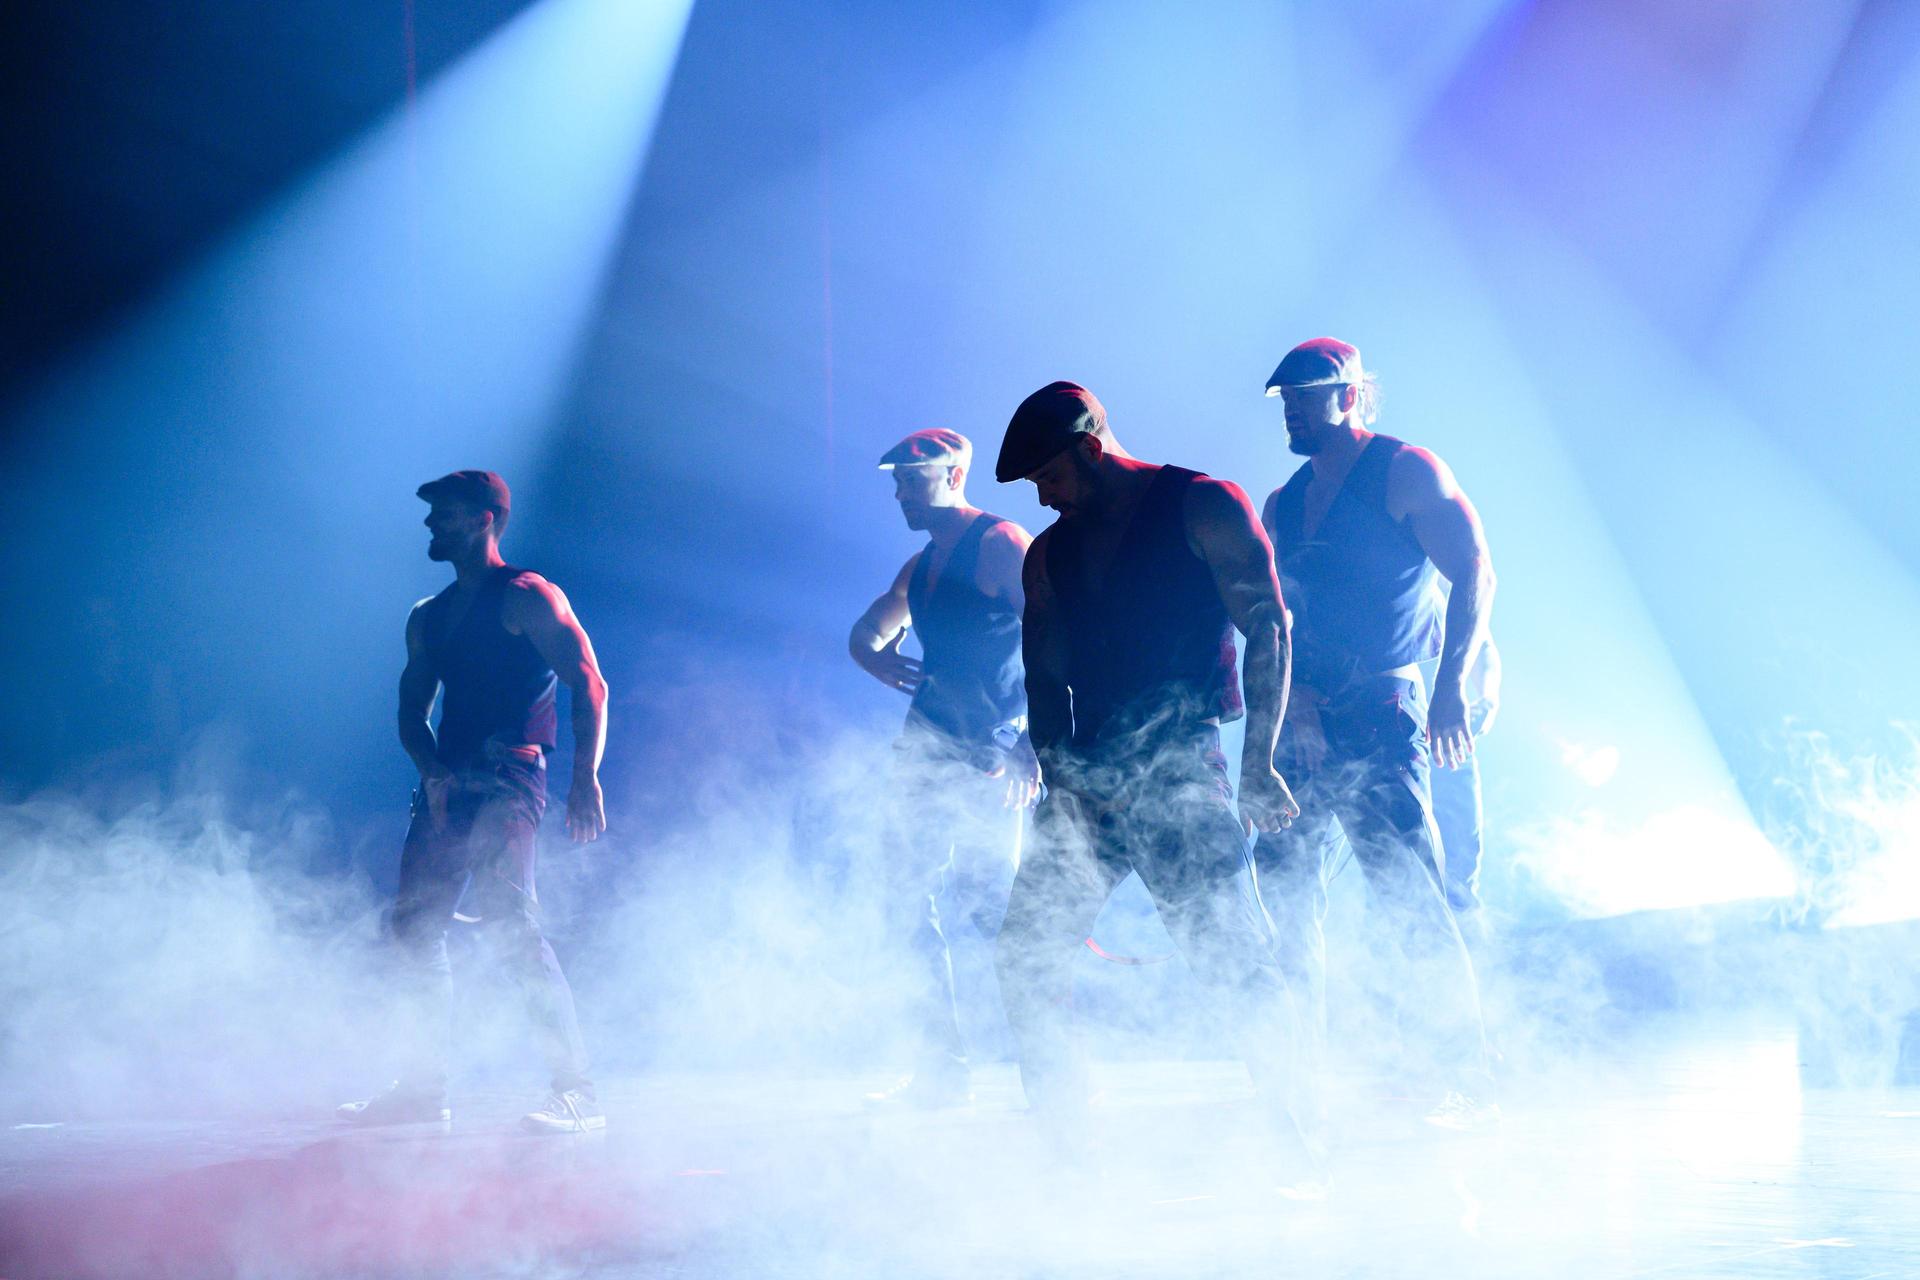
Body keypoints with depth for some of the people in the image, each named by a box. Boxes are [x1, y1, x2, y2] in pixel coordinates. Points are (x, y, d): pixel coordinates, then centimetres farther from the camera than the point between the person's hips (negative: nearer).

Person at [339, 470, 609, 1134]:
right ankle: (426, 1084, 16)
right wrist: (432, 772, -2)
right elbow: (412, 710, 19)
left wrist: (586, 778, -19)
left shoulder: (528, 598, -2)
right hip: (446, 784, 8)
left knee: (508, 919, -21)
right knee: (414, 924, 5)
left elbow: (589, 686, -8)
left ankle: (577, 1089, -23)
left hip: (508, 779, -8)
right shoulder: (427, 617, 21)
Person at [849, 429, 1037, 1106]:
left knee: (992, 903, -13)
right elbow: (865, 634, 27)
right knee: (914, 905, 4)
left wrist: (1035, 743, -21)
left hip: (992, 757, -8)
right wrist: (879, 658, 1)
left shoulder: (999, 544, -7)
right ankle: (940, 1067, 9)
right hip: (928, 747, 8)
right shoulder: (919, 568, 17)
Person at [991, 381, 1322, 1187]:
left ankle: (1304, 1151, -4)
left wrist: (1258, 762, -13)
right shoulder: (1050, 553, 18)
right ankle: (1062, 1152, 6)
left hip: (1179, 770, -6)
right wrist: (1060, 777, -1)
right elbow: (1046, 675, 16)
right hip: (1088, 781, 6)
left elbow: (1268, 630, -5)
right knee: (1024, 955, -2)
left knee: (1230, 960, -13)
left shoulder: (1204, 508, 0)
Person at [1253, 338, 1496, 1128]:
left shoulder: (1406, 473, -1)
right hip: (1304, 721, 7)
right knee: (1284, 898, 4)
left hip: (1380, 714, -7)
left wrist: (1450, 686, -17)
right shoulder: (1282, 504, 17)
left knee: (1409, 898, -14)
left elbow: (1474, 575, -7)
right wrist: (1290, 695, -5)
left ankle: (1467, 1084, -10)